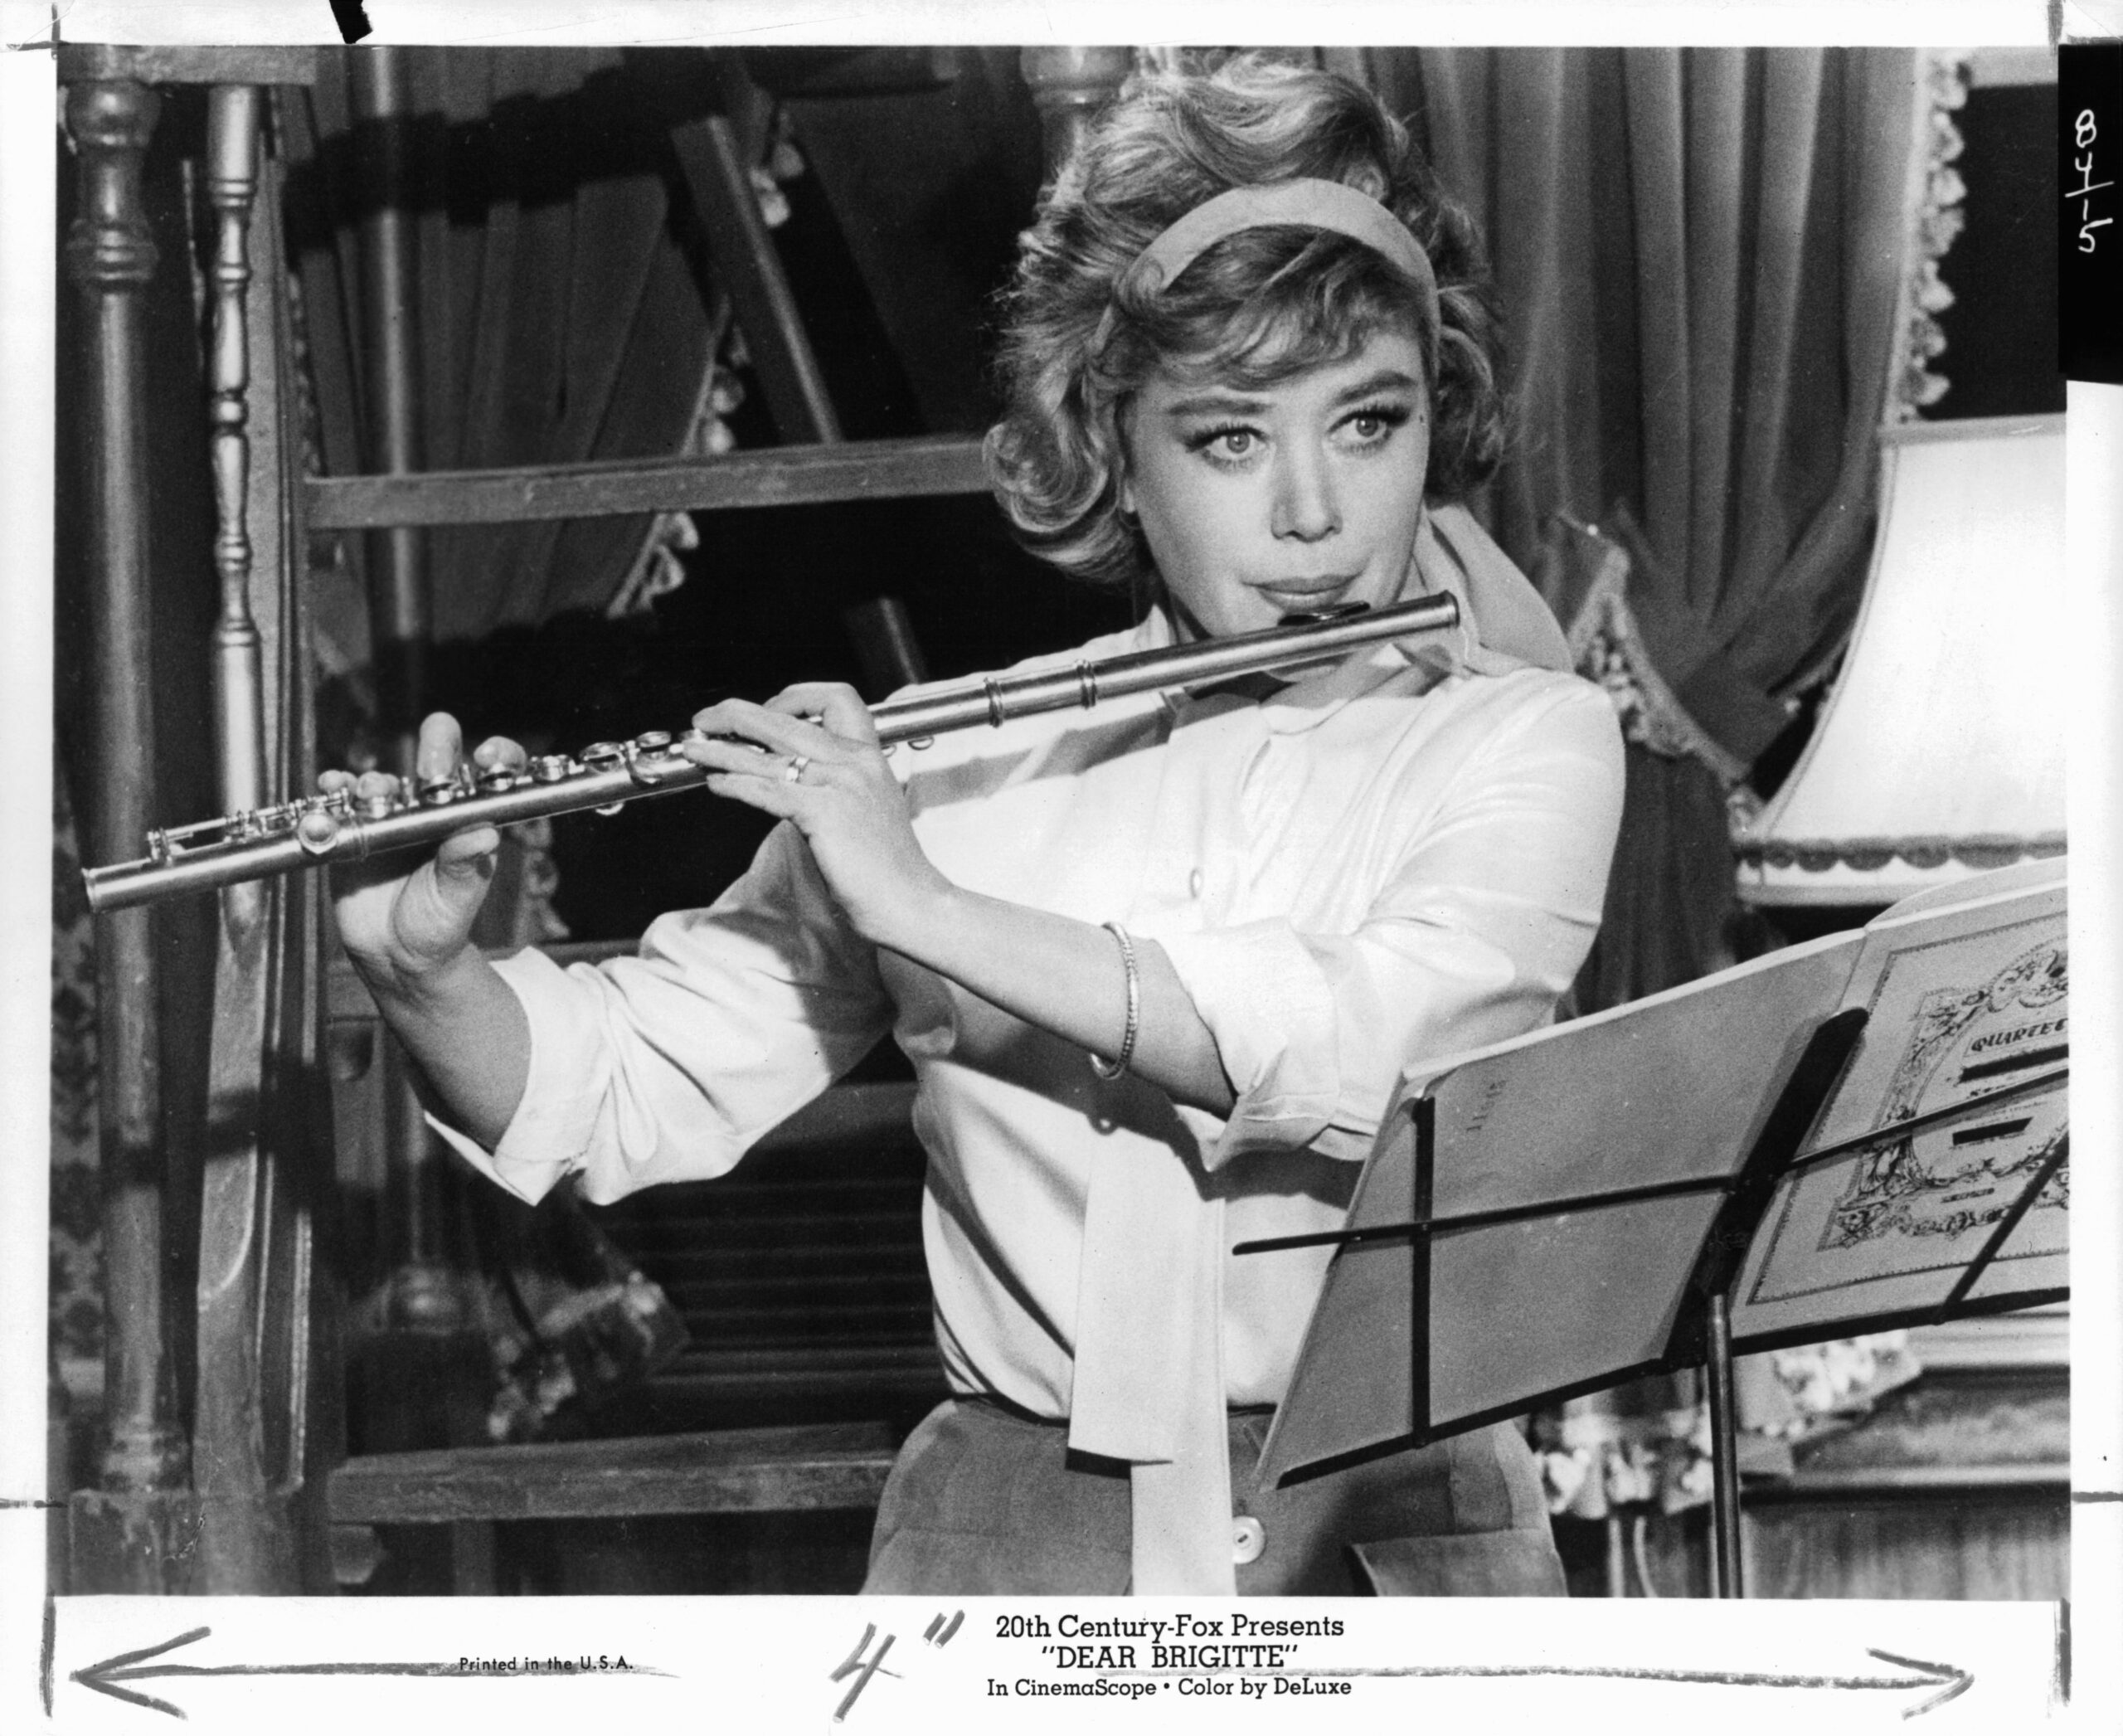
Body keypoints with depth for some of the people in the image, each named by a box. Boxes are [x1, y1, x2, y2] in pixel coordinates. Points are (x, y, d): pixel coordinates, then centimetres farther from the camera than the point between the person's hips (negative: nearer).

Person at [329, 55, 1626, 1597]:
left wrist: (929, 910, -17)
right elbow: (627, 1094, 8)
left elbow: (1370, 1046, -17)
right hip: (1009, 1527, 2)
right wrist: (428, 977, -11)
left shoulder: (1529, 742, 1)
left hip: (1392, 1533, -2)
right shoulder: (958, 759, 7)